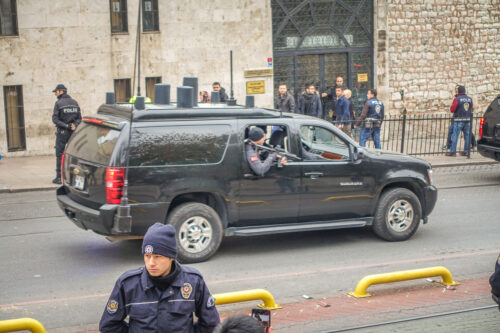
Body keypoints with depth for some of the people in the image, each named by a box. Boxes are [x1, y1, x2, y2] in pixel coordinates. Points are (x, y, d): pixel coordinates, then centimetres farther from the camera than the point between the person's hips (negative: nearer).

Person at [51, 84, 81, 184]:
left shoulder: (58, 103, -8)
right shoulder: (74, 102, 8)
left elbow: (55, 119, -14)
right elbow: (79, 118, 6)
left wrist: (66, 126, -13)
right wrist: (74, 125, -7)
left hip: (62, 132, -5)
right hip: (73, 132, 5)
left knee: (59, 155, 1)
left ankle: (59, 177, 0)